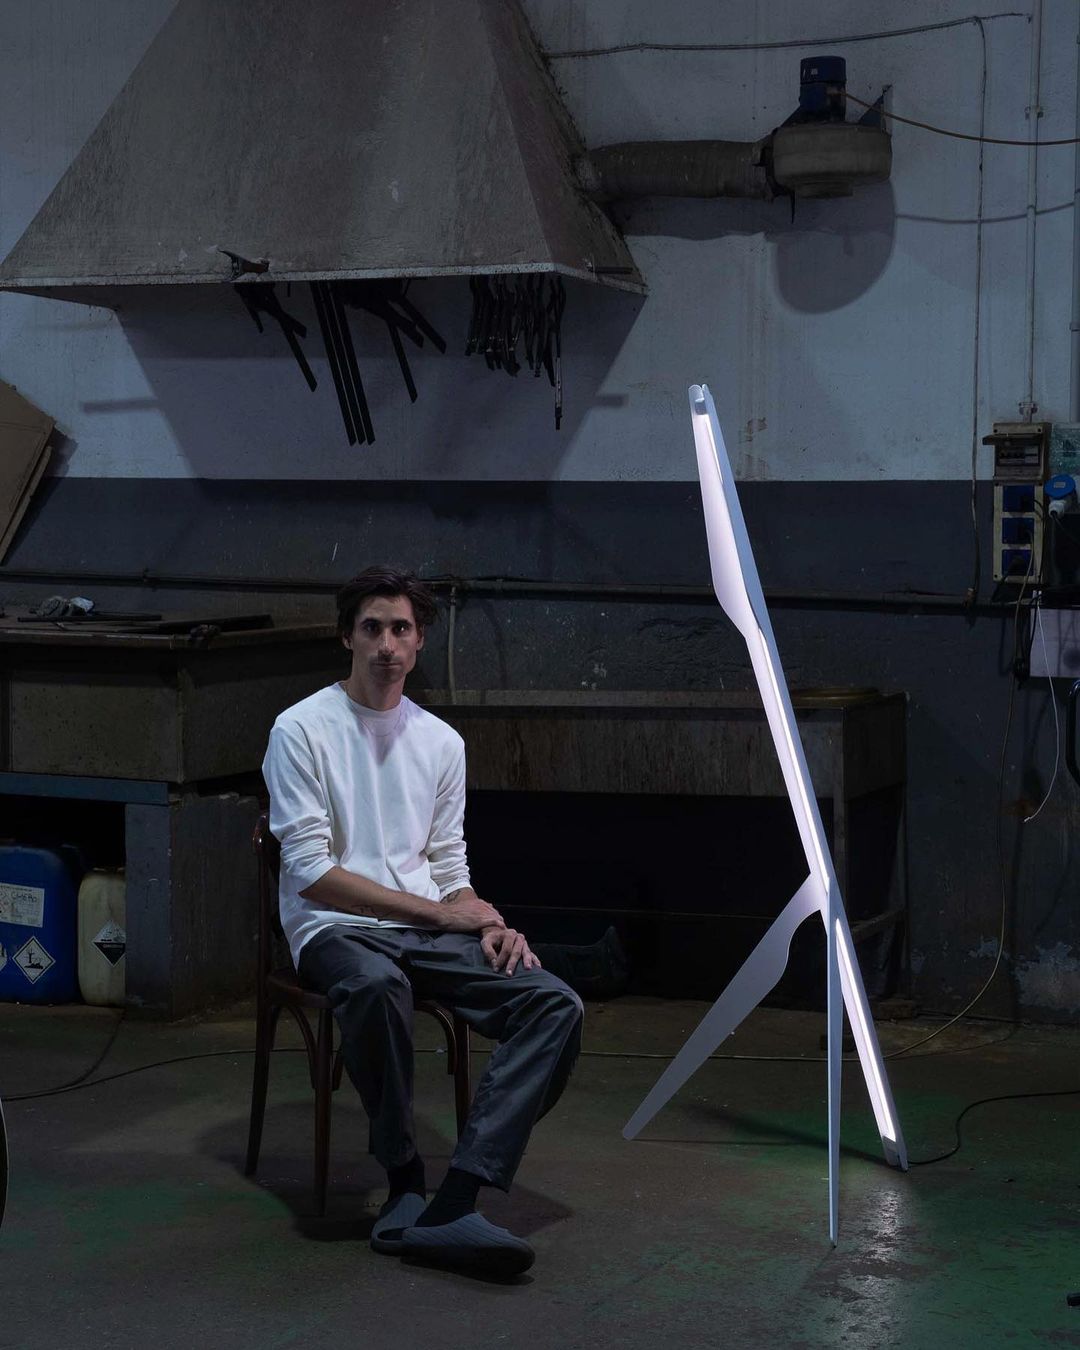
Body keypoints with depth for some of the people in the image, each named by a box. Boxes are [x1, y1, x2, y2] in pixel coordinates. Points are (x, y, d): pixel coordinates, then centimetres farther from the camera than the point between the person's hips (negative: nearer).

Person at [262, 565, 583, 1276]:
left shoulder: (442, 742, 15)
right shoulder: (302, 729, -2)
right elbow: (312, 873, -10)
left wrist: (489, 923, -6)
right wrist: (437, 910, -11)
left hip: (430, 930, 5)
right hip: (335, 929, -5)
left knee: (555, 1003, -20)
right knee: (375, 984, -42)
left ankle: (451, 1206, -33)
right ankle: (406, 1185, -23)